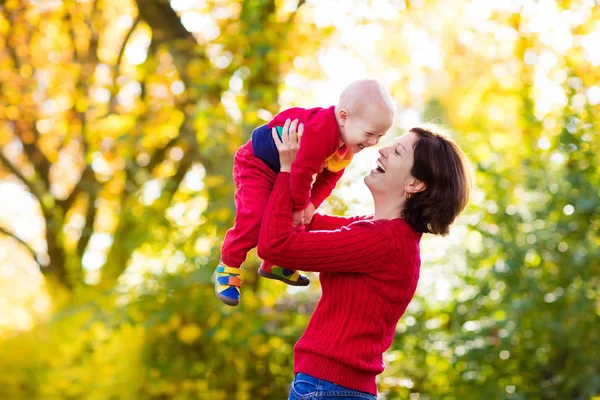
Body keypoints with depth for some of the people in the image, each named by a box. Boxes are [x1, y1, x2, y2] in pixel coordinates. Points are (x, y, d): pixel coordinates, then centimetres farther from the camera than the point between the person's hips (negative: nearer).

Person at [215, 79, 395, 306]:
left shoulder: (348, 142, -9)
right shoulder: (320, 132, -40)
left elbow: (329, 177, 0)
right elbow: (301, 172, -34)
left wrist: (312, 204, -11)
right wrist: (299, 207, -20)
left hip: (285, 173, 9)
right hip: (257, 163, -9)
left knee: (296, 222, 13)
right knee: (254, 217, -22)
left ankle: (275, 265, 34)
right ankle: (228, 267, -6)